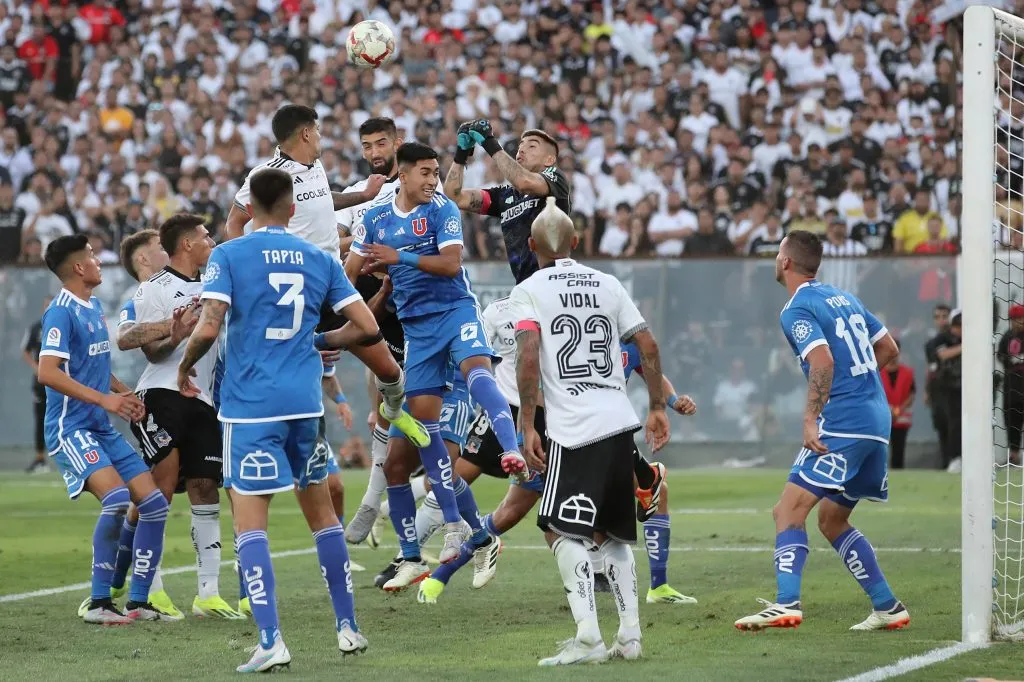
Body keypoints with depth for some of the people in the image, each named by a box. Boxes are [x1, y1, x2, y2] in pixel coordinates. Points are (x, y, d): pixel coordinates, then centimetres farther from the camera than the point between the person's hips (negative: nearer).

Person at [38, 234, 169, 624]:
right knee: (116, 497, -27)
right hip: (71, 428, -9)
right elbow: (47, 373, -22)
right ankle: (99, 603, -18)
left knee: (154, 503, 0)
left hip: (102, 430, 9)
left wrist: (124, 395, 11)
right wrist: (104, 399, -24)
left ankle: (138, 602, 7)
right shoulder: (62, 312, -12)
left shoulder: (94, 307, 16)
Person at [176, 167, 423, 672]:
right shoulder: (319, 259, 9)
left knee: (250, 522, -3)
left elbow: (208, 329, -14)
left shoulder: (228, 255, -3)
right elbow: (368, 329, 4)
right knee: (322, 512, 18)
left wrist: (185, 365, 6)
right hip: (306, 402, 4)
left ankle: (271, 641, -13)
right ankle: (347, 627, 24)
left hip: (249, 405, -4)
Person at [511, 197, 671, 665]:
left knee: (562, 530, -4)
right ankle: (629, 636, 12)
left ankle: (588, 636, -16)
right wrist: (658, 407, 21)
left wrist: (526, 425, -11)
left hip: (573, 430, -6)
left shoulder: (529, 291, 0)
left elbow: (528, 356, -13)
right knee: (611, 533, 16)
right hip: (620, 422, 6)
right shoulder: (607, 284, 14)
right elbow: (647, 346, 11)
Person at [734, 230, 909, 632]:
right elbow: (888, 349, 23)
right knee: (832, 521, 19)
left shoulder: (797, 310, -6)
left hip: (842, 423, -9)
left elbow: (823, 361, -21)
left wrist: (810, 419, -23)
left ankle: (787, 604, -30)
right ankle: (888, 608, 18)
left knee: (789, 510, -14)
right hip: (877, 421, 9)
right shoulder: (843, 298, 18)